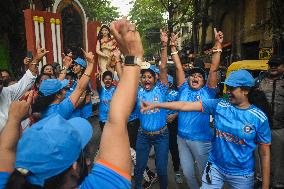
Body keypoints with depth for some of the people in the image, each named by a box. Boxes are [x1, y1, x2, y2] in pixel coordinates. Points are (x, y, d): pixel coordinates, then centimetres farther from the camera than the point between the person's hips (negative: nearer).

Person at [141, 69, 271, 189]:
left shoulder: (259, 118, -13)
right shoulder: (219, 105, -10)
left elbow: (265, 153, -5)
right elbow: (185, 106, -14)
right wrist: (155, 105, -16)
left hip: (241, 175, -1)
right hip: (215, 167, 1)